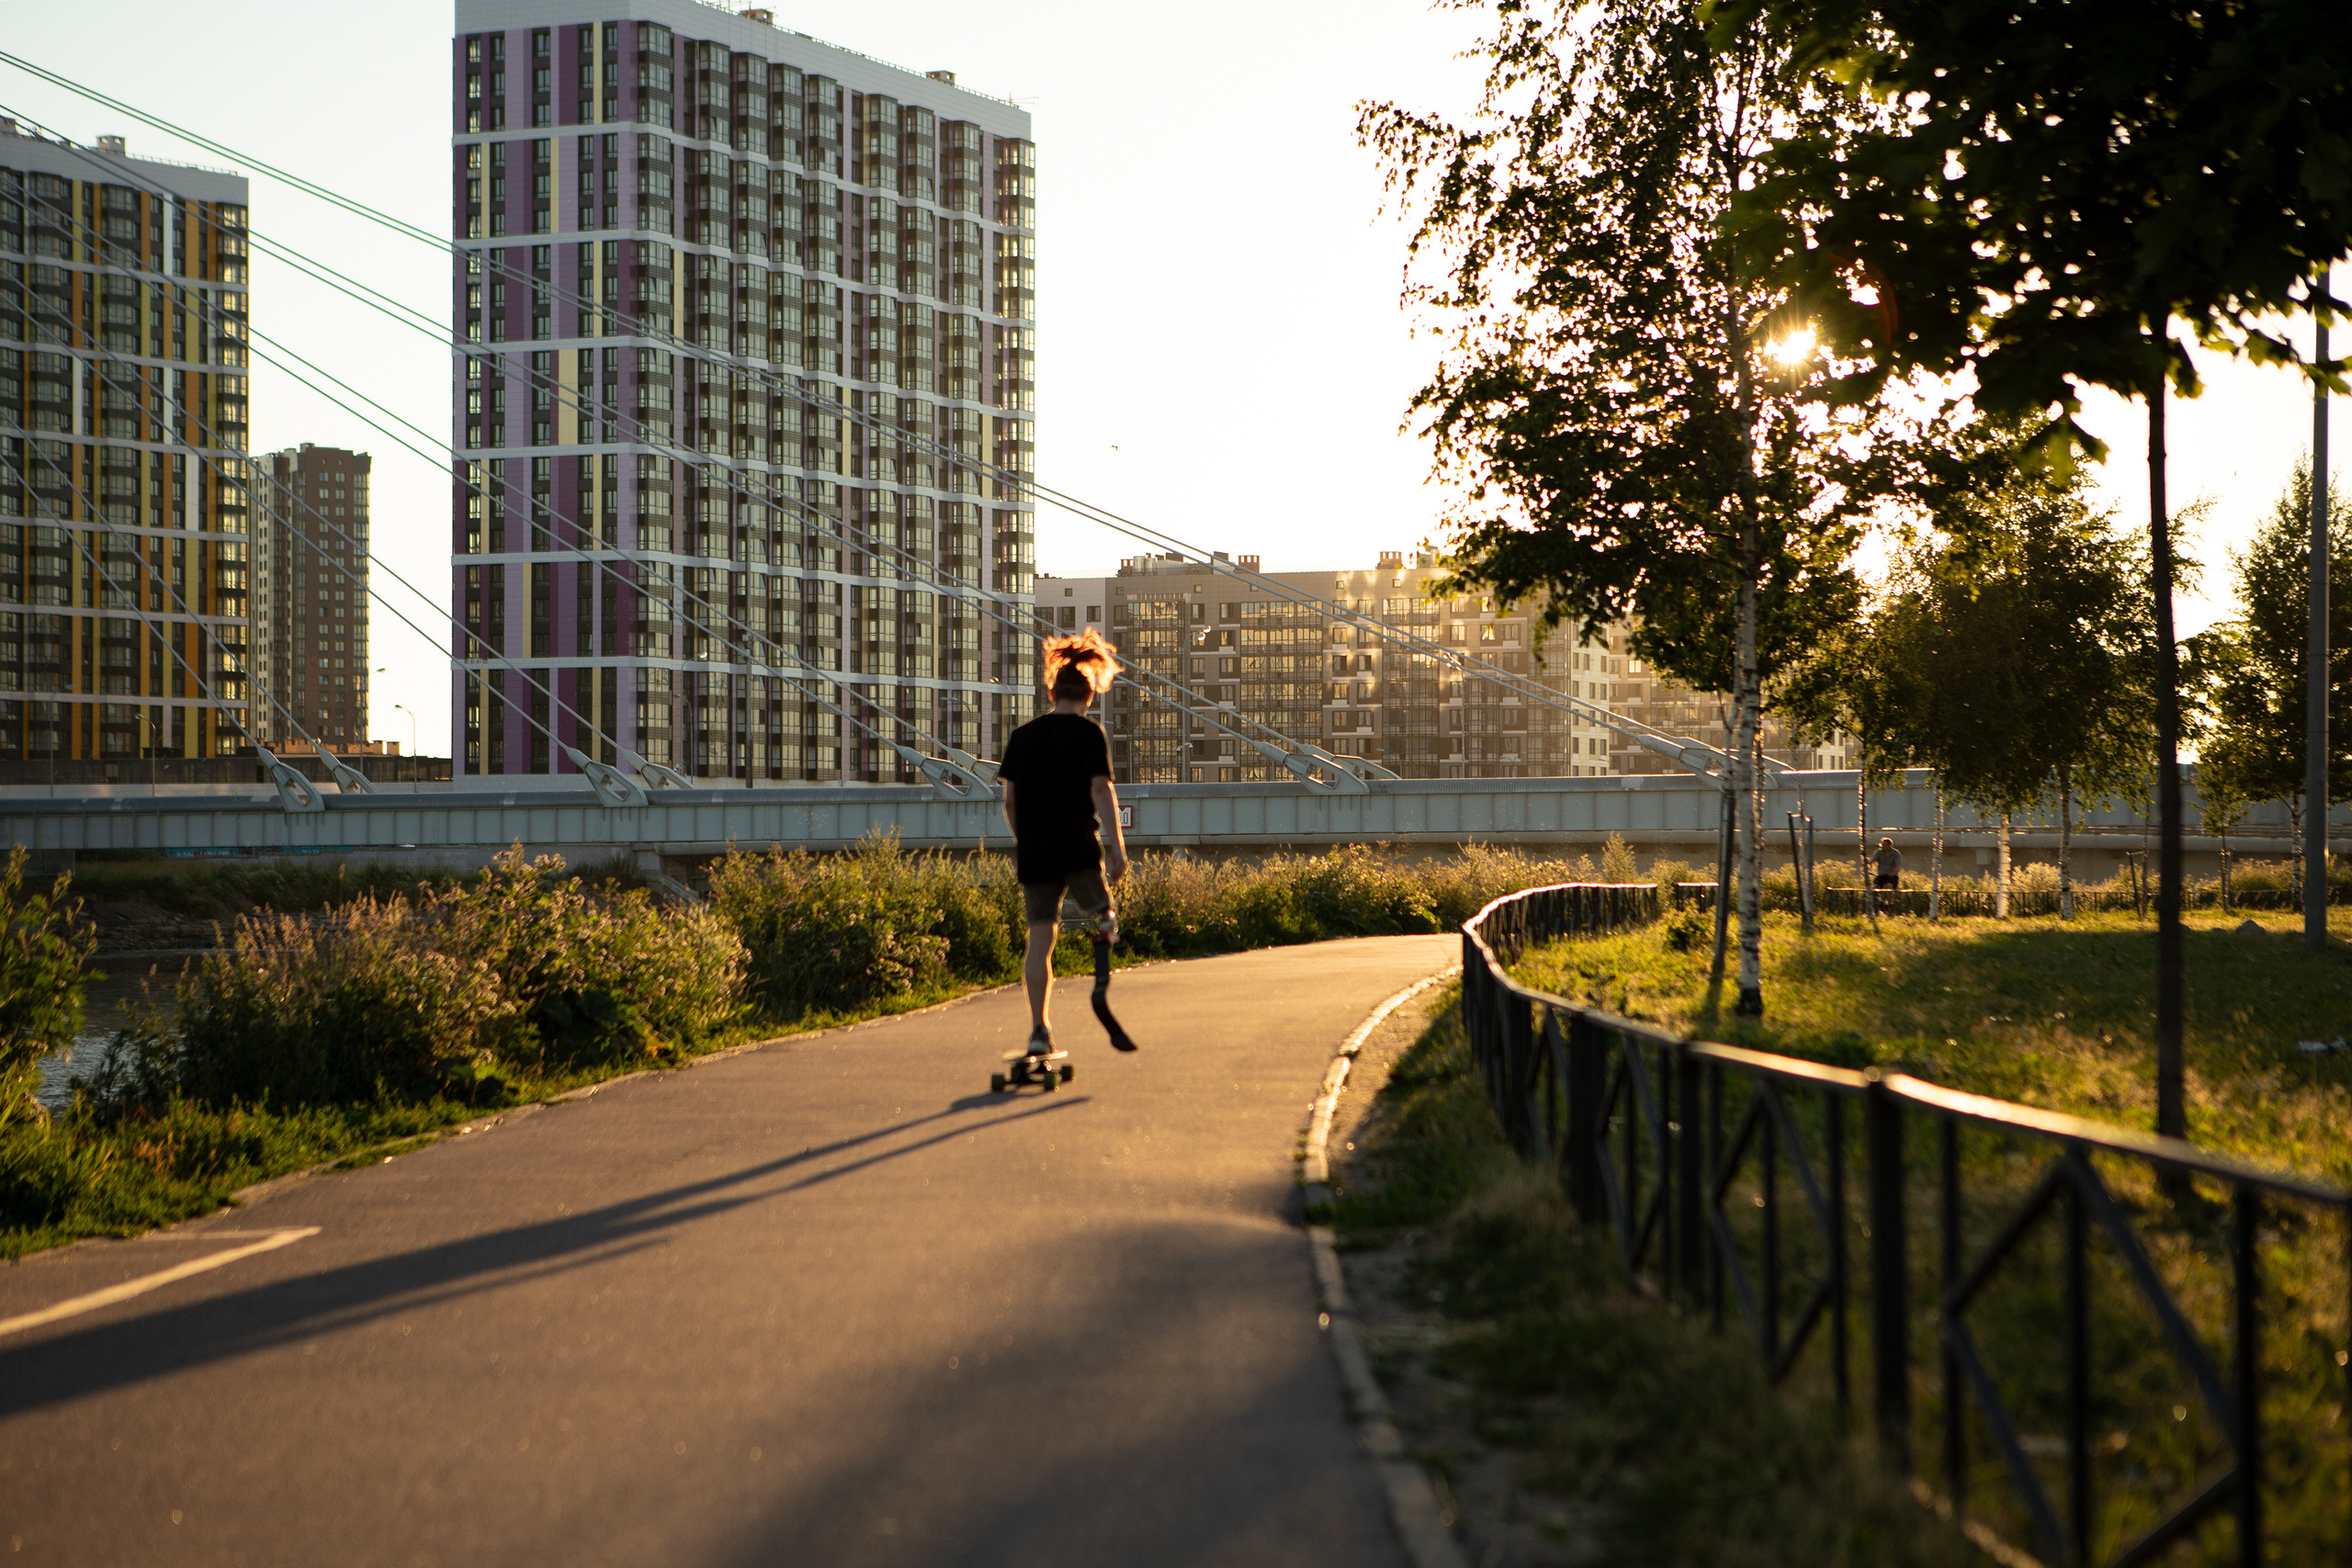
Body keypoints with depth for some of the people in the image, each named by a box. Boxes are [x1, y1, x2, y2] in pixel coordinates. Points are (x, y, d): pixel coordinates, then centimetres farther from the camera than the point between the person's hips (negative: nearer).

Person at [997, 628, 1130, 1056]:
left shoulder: (1022, 735, 12)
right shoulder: (1088, 733, -1)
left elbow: (1009, 798, 13)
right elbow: (1101, 789, -10)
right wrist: (1117, 845, -13)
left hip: (1034, 852, 4)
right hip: (1078, 849, -3)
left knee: (1039, 940, 3)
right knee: (1104, 913, 13)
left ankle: (1039, 1029, -1)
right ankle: (1105, 922, -22)